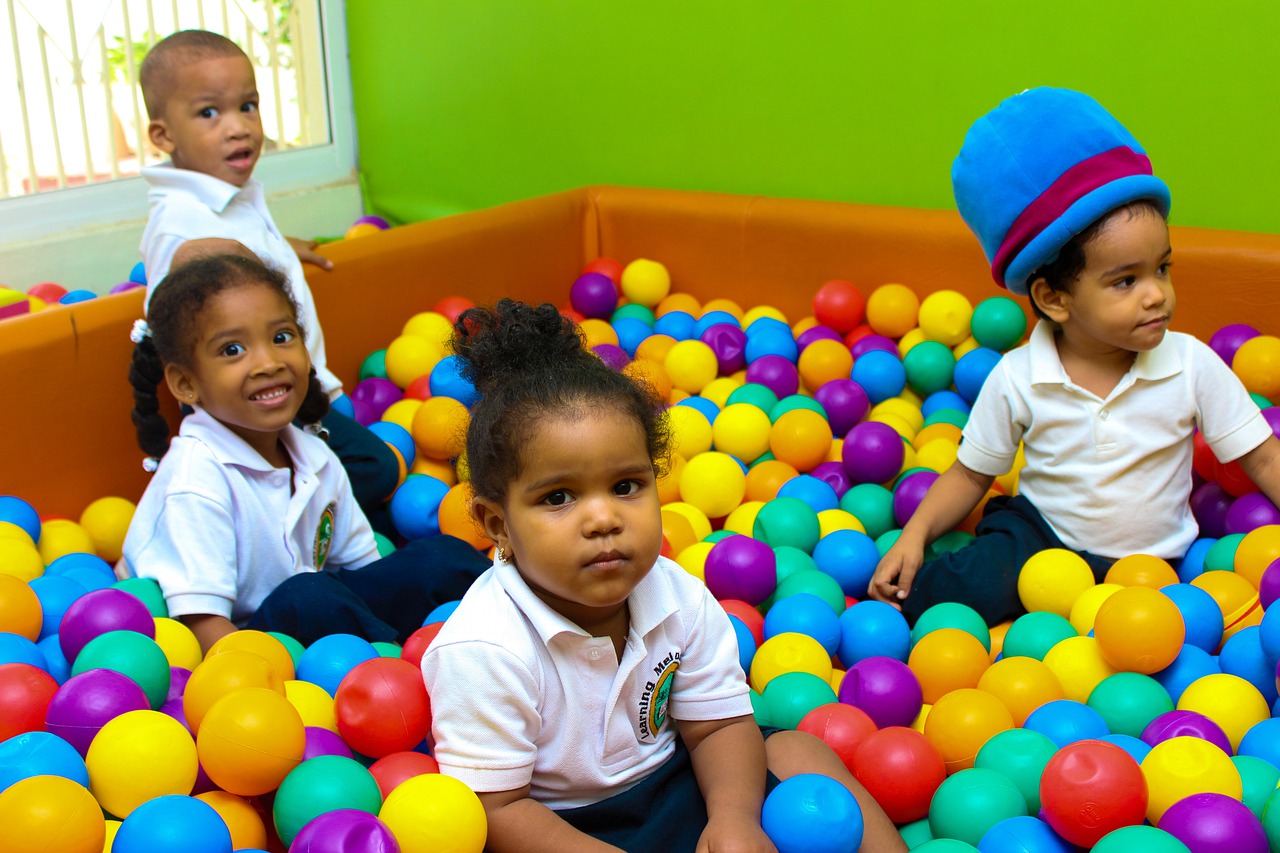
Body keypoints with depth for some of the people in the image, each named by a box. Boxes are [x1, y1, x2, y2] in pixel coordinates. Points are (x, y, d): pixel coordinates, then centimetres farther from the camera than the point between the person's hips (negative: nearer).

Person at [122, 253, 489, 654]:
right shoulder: (197, 477, -22)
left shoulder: (314, 456, 2)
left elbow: (361, 564, 11)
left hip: (308, 621, 8)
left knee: (443, 557, 0)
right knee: (307, 598, -35)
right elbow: (202, 623, -27)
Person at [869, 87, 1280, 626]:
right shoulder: (1017, 379, -12)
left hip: (1147, 559, 2)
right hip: (1038, 534, -2)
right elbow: (972, 473, 0)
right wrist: (916, 533, -12)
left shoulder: (1193, 365, -11)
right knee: (974, 586, -30)